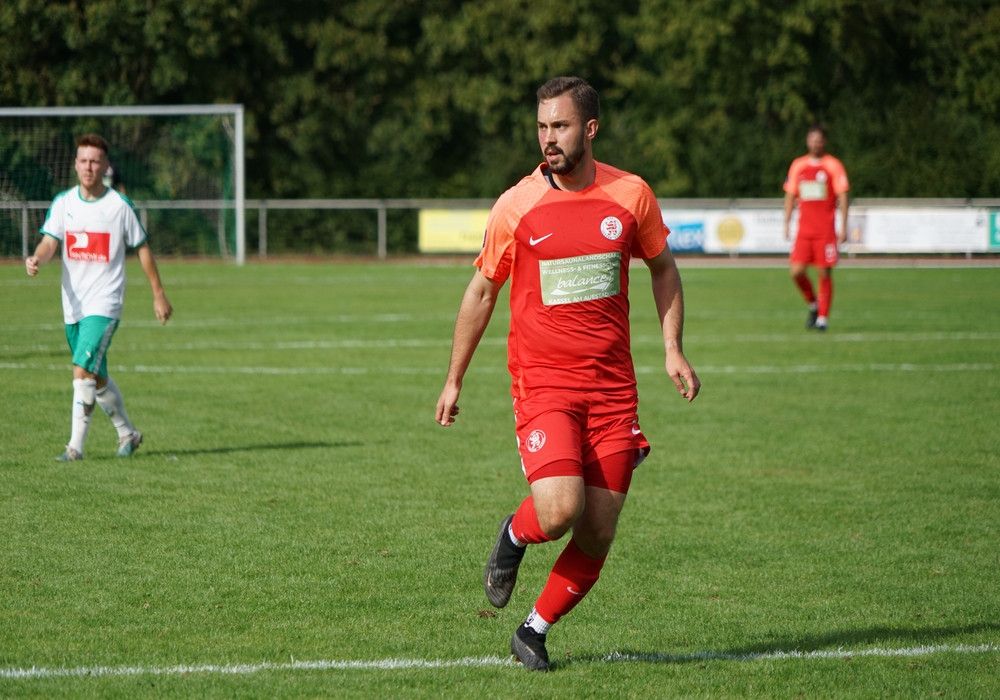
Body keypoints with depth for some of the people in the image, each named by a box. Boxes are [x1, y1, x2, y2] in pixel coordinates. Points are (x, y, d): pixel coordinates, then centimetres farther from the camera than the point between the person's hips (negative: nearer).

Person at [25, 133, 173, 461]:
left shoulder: (120, 206, -5)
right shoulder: (63, 203, 3)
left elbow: (142, 248, 5)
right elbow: (50, 243, -6)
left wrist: (159, 295, 9)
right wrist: (36, 258, -30)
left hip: (105, 303, -5)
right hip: (73, 304, 5)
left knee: (83, 371, -19)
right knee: (97, 378, 14)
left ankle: (76, 446, -14)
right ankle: (128, 434, 34)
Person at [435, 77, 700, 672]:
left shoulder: (631, 195, 1)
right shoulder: (516, 207, -4)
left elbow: (663, 268, 17)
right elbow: (482, 292, 8)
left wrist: (673, 348, 7)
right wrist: (454, 380, 12)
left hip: (613, 387, 2)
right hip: (543, 383, -2)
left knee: (597, 535, 1)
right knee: (559, 512, -22)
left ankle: (536, 630, 22)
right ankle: (515, 535, 13)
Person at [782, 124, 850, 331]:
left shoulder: (834, 166, -1)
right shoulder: (798, 166, 10)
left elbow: (842, 197, -2)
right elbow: (790, 196, 15)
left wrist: (843, 227, -8)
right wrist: (787, 224, 8)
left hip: (826, 230, -3)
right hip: (803, 229, 3)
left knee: (824, 273, -4)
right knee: (796, 272, -7)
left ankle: (823, 317, 5)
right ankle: (813, 305, 17)